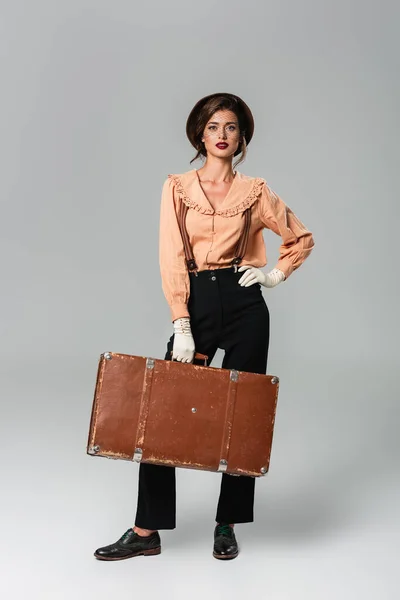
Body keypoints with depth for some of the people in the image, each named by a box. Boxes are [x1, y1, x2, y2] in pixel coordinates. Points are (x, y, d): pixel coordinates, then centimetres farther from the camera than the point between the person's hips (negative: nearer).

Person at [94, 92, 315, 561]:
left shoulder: (254, 192, 5)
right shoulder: (178, 187, 4)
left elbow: (301, 238, 18)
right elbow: (172, 257, -4)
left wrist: (276, 275, 3)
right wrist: (181, 324, -12)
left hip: (243, 305, 0)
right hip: (195, 302, 0)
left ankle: (227, 525, 20)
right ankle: (147, 531, 5)